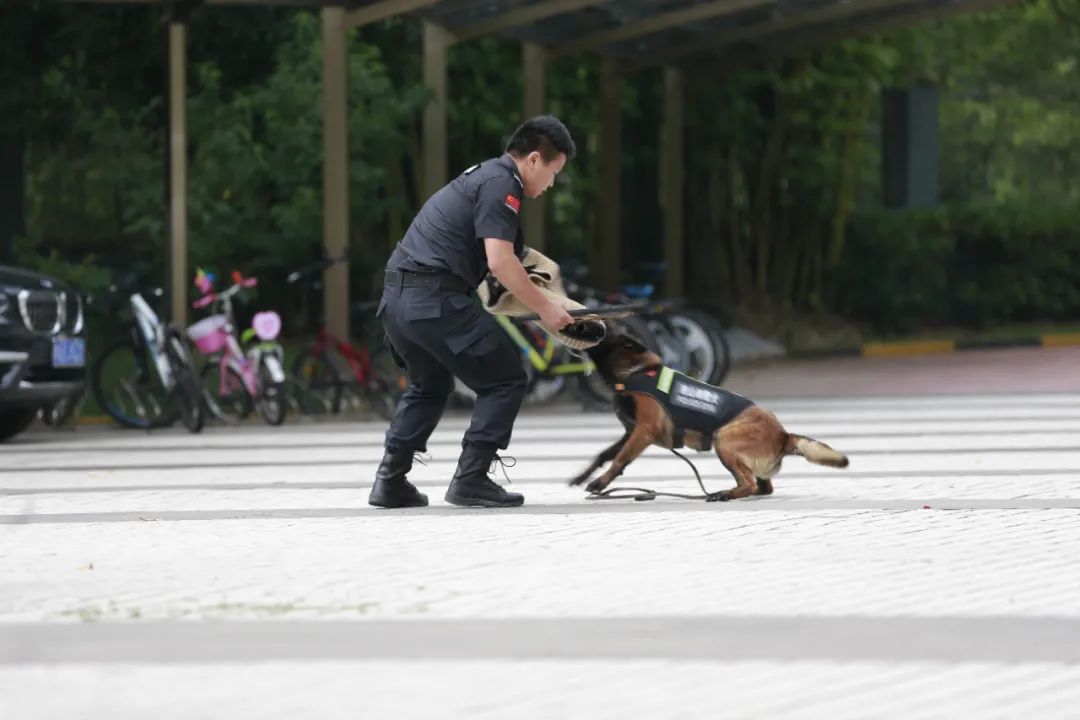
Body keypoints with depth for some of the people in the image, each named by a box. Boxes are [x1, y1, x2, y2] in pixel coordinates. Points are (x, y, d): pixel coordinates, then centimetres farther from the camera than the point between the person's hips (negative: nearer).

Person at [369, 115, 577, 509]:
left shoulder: (482, 175, 23)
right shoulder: (501, 184, -7)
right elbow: (500, 261, -16)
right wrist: (543, 308, -7)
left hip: (395, 297, 10)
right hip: (435, 298, -10)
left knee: (429, 385, 28)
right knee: (505, 380, 0)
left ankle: (390, 481, 22)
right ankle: (470, 480, -5)